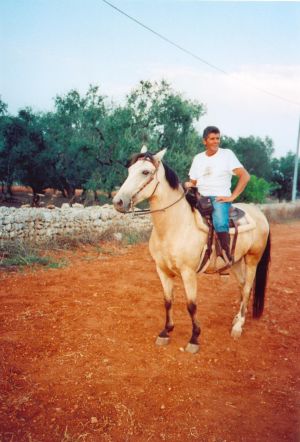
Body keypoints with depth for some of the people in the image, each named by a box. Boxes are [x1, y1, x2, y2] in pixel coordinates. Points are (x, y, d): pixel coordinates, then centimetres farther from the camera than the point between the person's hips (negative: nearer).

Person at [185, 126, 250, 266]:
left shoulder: (227, 154, 2)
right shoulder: (198, 158, 14)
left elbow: (245, 176, -4)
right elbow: (193, 182, 19)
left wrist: (232, 197, -11)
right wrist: (189, 185, -6)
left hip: (220, 198, -5)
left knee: (220, 223, -33)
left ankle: (227, 256, -21)